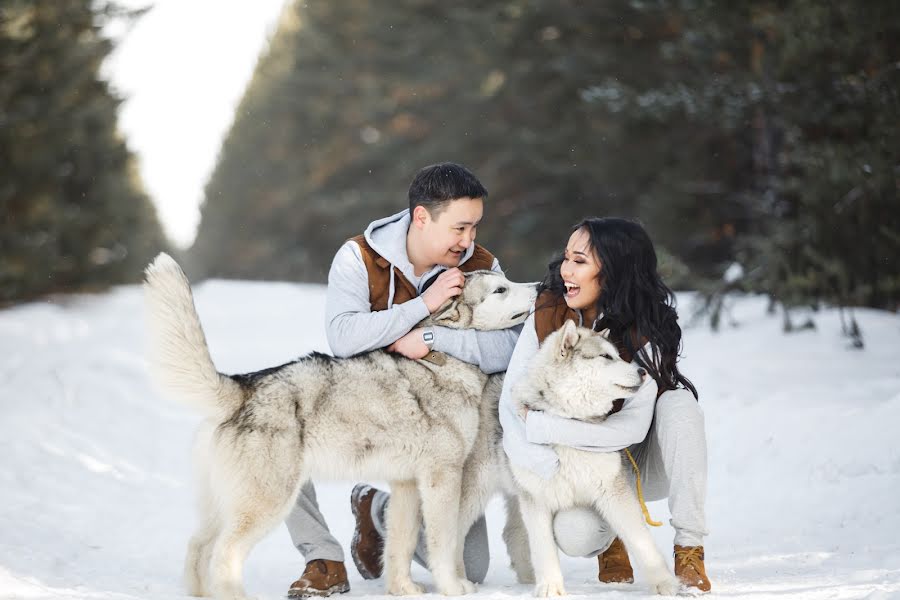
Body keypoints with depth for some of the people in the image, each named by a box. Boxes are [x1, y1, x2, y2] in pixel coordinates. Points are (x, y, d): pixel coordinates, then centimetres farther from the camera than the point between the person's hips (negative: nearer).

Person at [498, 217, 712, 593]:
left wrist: (539, 424, -33)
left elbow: (633, 427, -31)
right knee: (573, 535, -30)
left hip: (643, 467, -1)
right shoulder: (548, 314, -13)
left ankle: (689, 548, -21)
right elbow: (511, 401, -17)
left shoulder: (644, 329, -21)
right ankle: (610, 540, 9)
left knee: (679, 403, -31)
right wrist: (542, 465, -34)